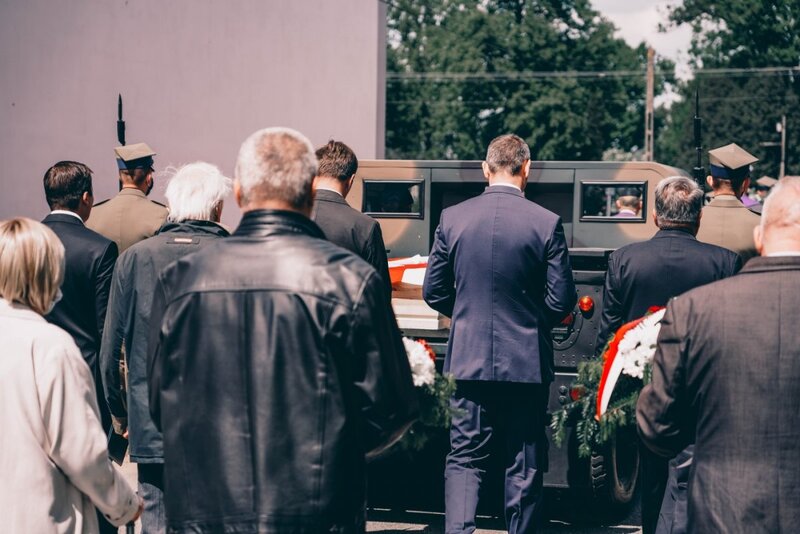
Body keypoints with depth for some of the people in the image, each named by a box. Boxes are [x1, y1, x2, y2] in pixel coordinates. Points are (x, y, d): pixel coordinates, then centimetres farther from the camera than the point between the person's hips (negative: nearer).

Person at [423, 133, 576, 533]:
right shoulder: (546, 223, -9)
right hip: (527, 362, -1)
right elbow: (562, 300, -7)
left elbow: (433, 292, 3)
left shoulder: (452, 218, -3)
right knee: (524, 464, 10)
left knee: (464, 459, 8)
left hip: (468, 359, 1)